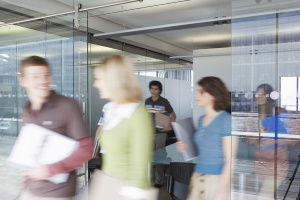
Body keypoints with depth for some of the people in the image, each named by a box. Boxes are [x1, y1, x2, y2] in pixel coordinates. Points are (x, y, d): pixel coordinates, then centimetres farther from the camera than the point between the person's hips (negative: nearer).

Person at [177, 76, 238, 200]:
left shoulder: (226, 120, -12)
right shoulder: (201, 120, 9)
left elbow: (230, 160, -15)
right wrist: (186, 149, 3)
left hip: (217, 180, -7)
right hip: (198, 179, 7)